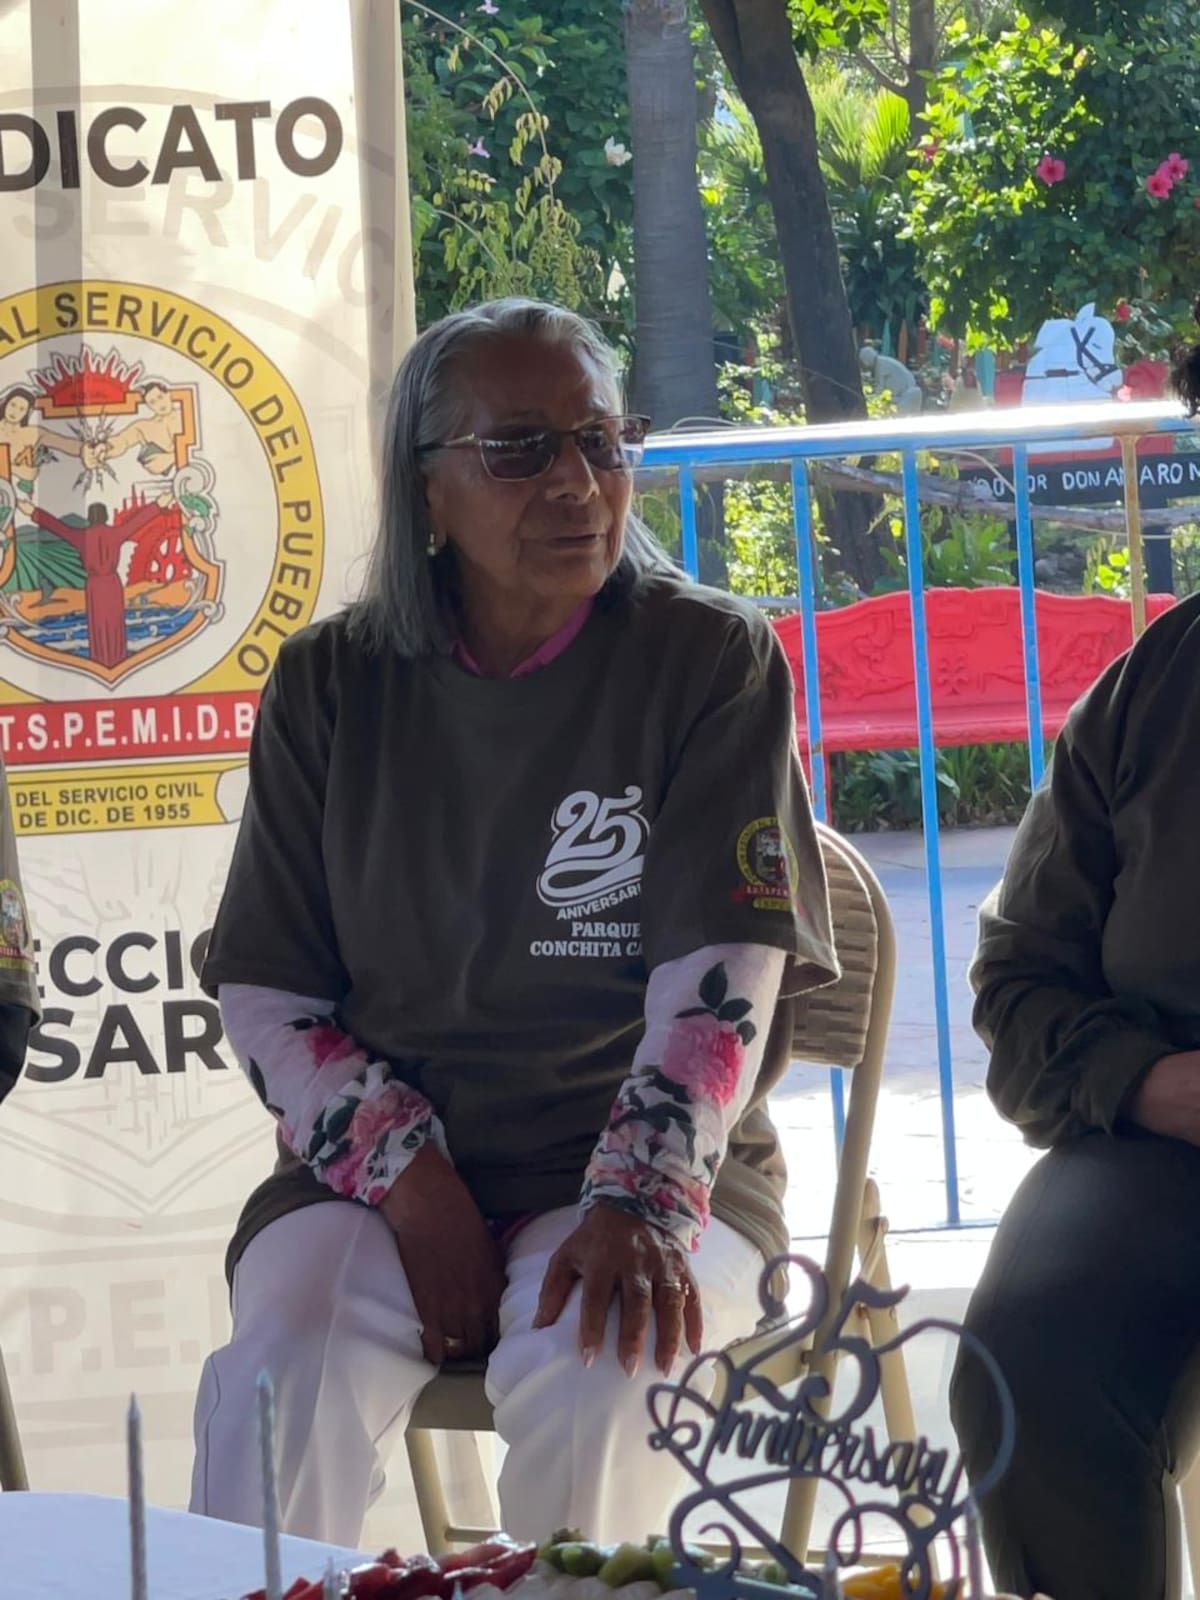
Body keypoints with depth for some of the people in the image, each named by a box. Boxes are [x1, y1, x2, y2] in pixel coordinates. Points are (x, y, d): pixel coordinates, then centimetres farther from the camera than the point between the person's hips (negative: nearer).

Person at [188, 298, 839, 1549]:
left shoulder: (709, 661, 0)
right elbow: (263, 991, 6)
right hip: (377, 1164, 2)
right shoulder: (329, 685, 6)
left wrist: (641, 1202, -22)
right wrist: (407, 1177, -10)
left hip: (651, 1163, -1)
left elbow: (721, 978, -8)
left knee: (591, 1371, -33)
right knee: (282, 1375, -29)